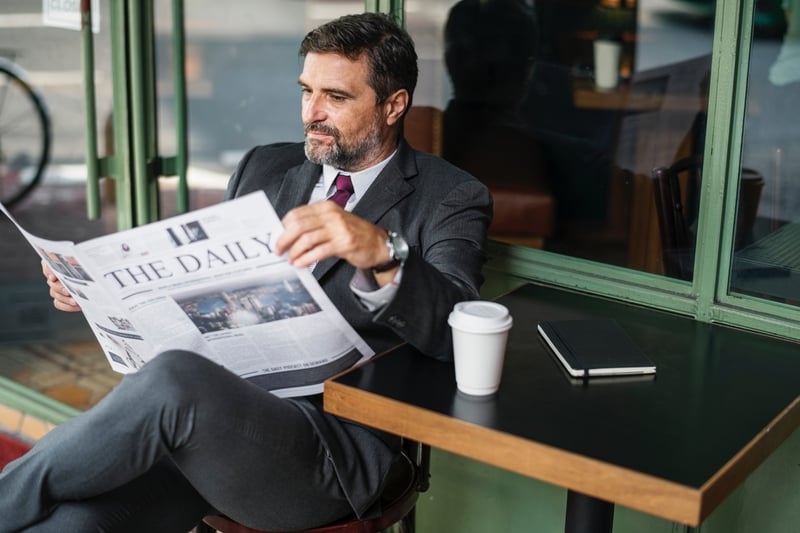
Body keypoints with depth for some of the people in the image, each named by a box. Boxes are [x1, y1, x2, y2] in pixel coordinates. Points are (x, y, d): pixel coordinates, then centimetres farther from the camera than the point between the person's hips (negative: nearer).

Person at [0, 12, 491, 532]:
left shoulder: (449, 198, 3)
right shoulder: (265, 168, 19)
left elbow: (455, 331, -14)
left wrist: (382, 253, -33)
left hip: (332, 441, -4)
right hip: (207, 409, 4)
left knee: (173, 378, -33)